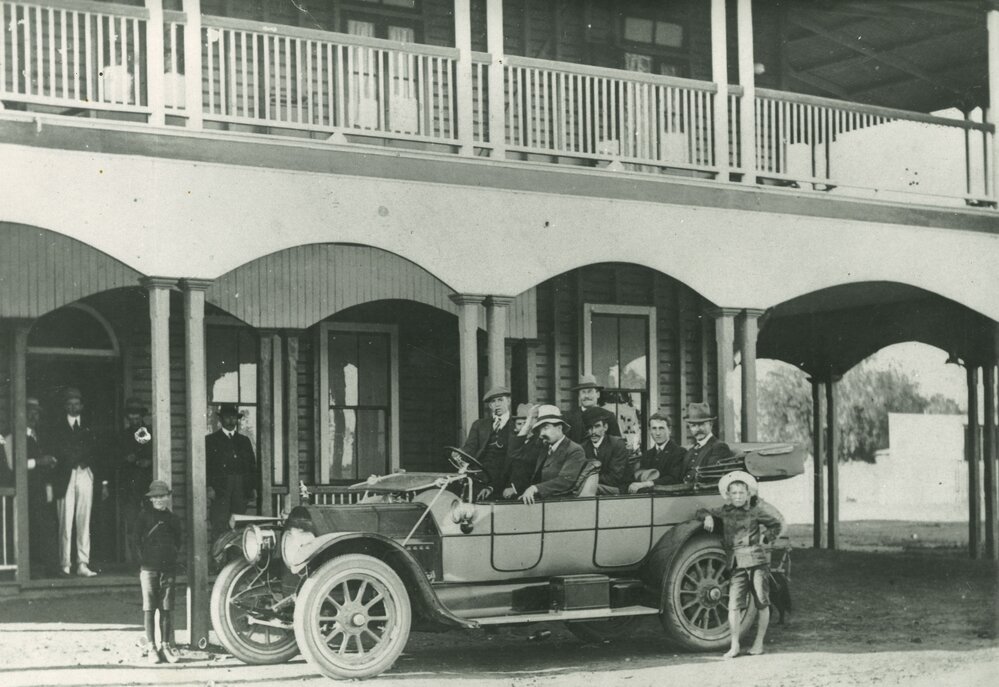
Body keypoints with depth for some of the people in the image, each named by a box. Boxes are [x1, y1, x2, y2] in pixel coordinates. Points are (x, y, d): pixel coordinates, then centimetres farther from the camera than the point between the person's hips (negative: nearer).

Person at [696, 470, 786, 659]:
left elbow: (779, 525, 10)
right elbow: (700, 512, 20)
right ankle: (735, 646, 2)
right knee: (734, 605, -7)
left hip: (757, 560, -2)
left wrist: (765, 538, -3)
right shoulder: (724, 512, 10)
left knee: (762, 604, 4)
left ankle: (759, 643, 17)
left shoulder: (756, 510, 2)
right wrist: (708, 516, -1)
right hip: (737, 564, 2)